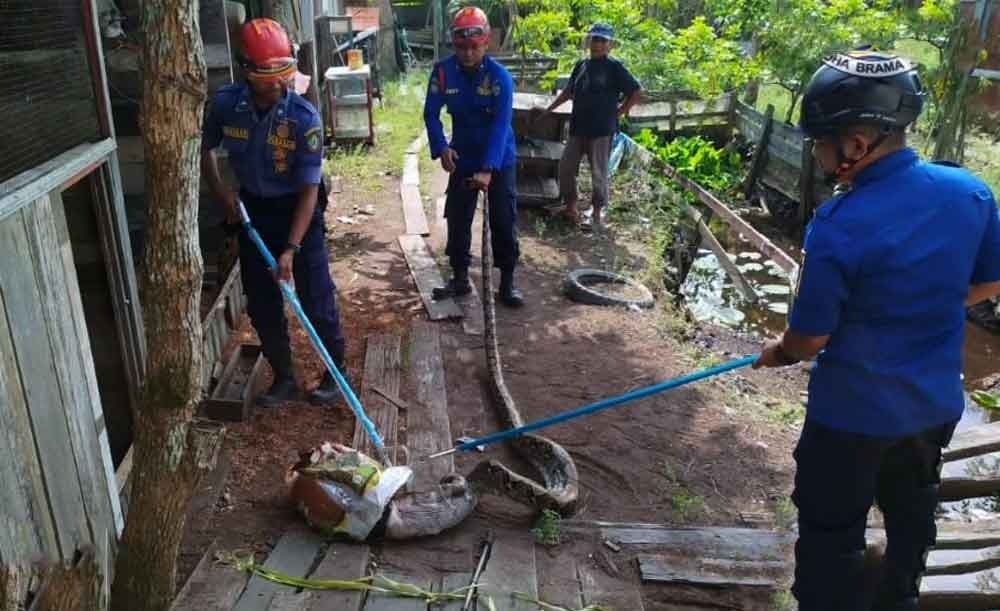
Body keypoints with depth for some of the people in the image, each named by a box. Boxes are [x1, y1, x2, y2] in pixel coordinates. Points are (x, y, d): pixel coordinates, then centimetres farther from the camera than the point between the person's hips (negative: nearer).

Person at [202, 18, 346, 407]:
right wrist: (221, 193, -5)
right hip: (253, 211, 4)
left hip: (298, 210, -3)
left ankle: (335, 372, 21)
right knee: (261, 305, 8)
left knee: (316, 299, 1)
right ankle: (283, 378, 25)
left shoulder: (303, 117, -24)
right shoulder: (225, 104, -14)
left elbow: (309, 189, -23)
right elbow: (204, 149, 7)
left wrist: (291, 249, -27)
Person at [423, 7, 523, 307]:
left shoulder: (499, 76, -19)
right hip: (463, 159, 3)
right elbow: (431, 113, -5)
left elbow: (500, 125, -25)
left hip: (500, 160, -3)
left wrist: (488, 169, -34)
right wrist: (441, 147, -22)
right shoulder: (443, 71, -10)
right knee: (457, 219, 6)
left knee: (504, 221, 1)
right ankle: (460, 278, 21)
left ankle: (507, 282, 12)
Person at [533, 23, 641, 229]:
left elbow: (637, 91, -6)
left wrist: (619, 112, -6)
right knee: (566, 167, 7)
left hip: (602, 130, -6)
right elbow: (568, 91, 21)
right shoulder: (581, 65, 10)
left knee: (599, 172, 1)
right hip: (578, 127, 6)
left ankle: (596, 212, 15)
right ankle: (570, 206, 22)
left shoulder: (614, 67, -7)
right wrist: (548, 109, 18)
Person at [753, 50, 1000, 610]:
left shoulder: (839, 226, -28)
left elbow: (810, 338, -17)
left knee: (832, 532, 12)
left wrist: (777, 353, 5)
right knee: (911, 513, 29)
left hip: (854, 412, -7)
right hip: (937, 401, 7)